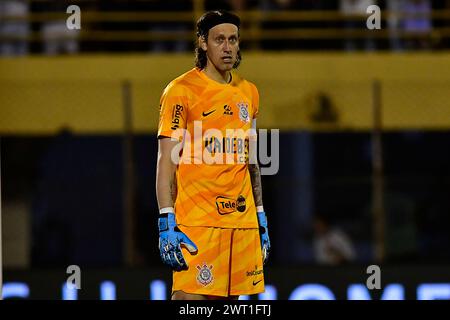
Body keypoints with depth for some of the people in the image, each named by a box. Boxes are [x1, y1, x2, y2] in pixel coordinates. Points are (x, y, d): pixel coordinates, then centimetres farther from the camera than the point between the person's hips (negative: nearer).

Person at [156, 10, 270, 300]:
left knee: (229, 298, 5)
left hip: (242, 221, 6)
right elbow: (167, 160, -8)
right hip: (196, 222, -6)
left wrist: (261, 218, 20)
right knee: (190, 298, -13)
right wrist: (167, 223, -15)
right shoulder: (181, 91, -5)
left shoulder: (248, 92, 15)